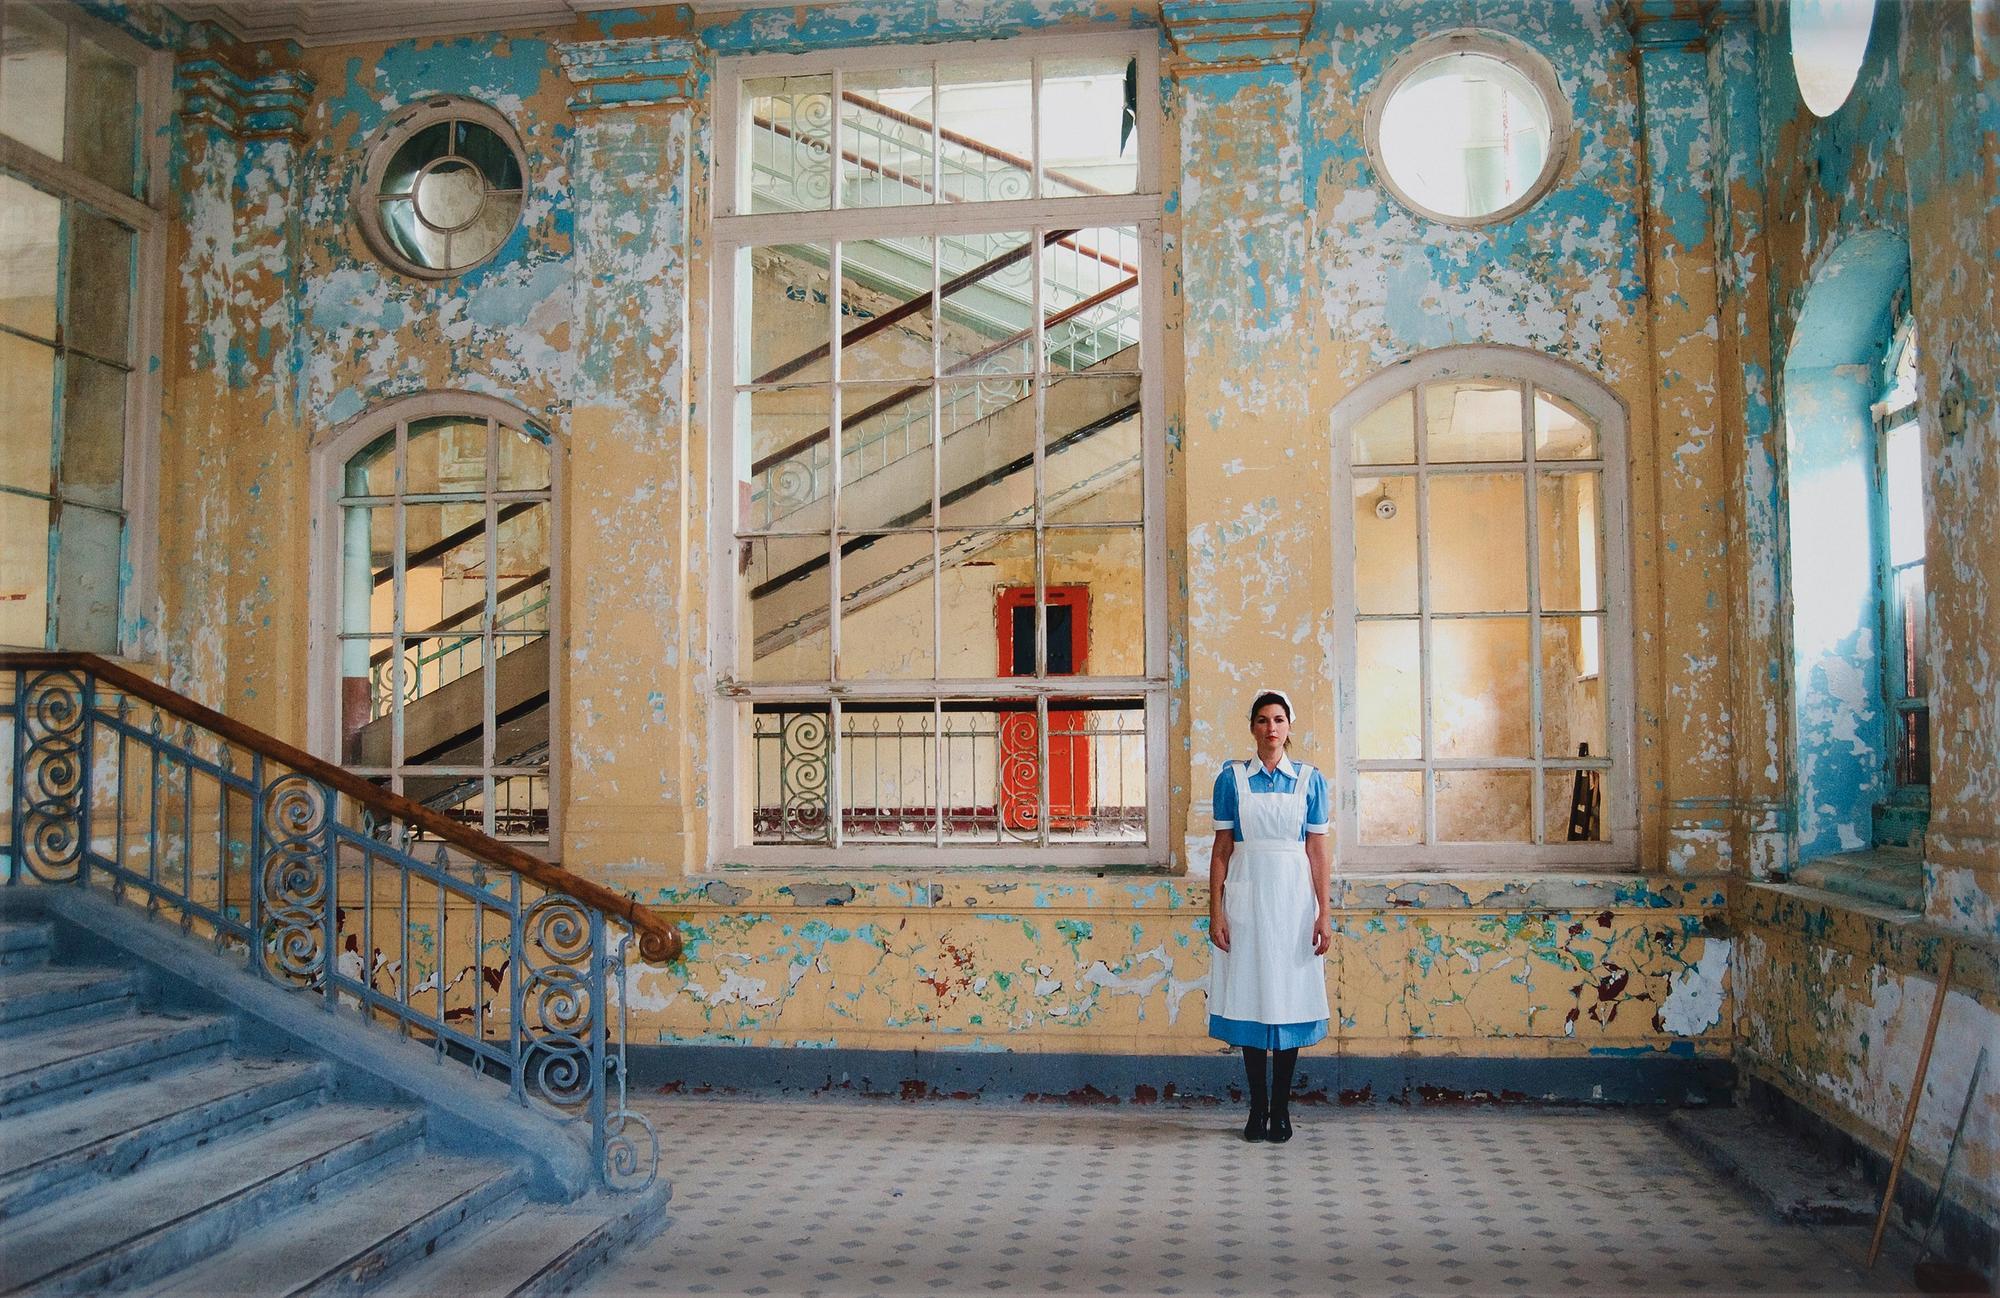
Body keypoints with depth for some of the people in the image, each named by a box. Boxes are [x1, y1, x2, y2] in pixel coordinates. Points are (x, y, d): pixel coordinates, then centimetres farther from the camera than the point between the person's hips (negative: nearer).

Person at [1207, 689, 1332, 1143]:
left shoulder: (1310, 780, 4)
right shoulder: (1232, 778, 3)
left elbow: (1318, 850, 3)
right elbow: (1221, 849, 3)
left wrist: (1324, 914, -3)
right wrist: (1216, 911, -3)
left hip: (1293, 898, 0)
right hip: (1247, 896, 0)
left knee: (1289, 995, 2)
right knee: (1250, 996, 2)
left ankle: (1281, 1107, 12)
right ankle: (1257, 1106, 12)